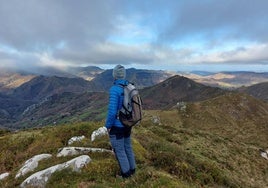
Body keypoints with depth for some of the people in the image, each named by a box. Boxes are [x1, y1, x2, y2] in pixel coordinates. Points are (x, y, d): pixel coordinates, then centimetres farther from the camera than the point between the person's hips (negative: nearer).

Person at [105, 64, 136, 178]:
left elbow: (112, 111, -26)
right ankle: (132, 169, 38)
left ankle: (125, 173, 26)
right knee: (128, 147, 22)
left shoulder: (114, 89, -24)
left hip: (117, 125, -7)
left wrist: (108, 125, -11)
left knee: (119, 150, 11)